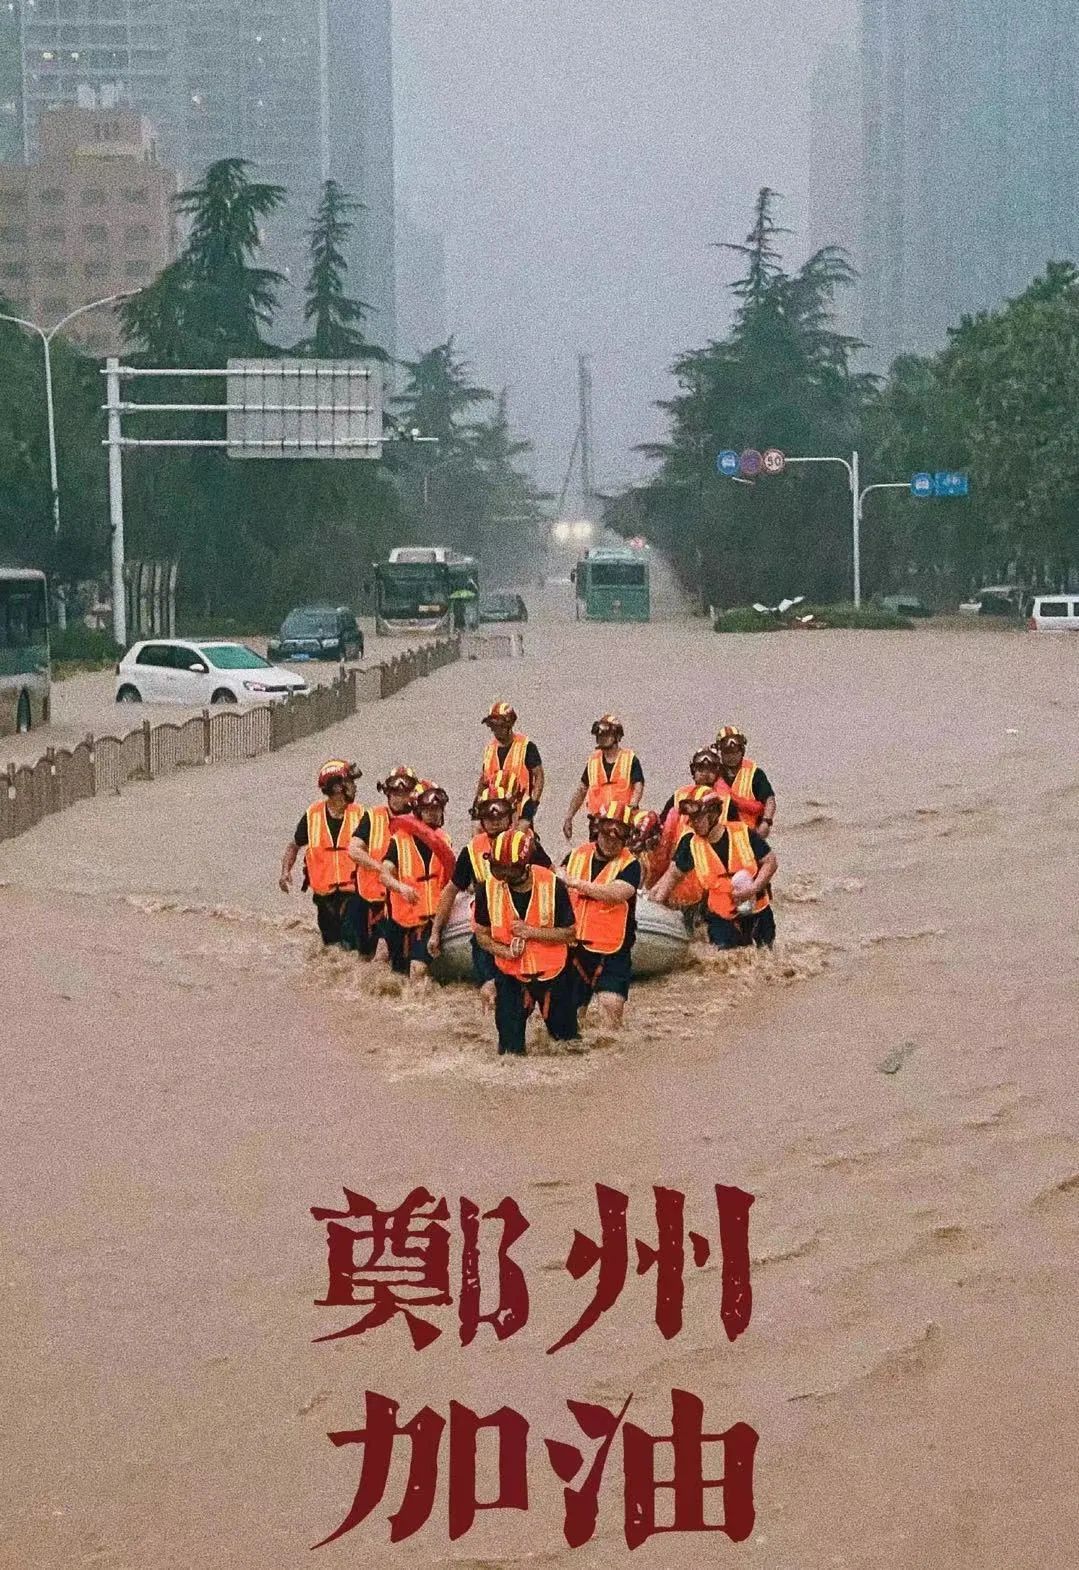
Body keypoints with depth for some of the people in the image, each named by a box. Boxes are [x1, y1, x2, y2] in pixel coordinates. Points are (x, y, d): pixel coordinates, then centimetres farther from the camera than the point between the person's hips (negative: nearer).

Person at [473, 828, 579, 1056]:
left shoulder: (552, 886, -16)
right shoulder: (489, 888, -11)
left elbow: (569, 933, -9)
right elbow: (481, 934, 2)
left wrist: (532, 931, -22)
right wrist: (504, 951, -18)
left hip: (551, 972, -1)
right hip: (510, 973, 1)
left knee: (565, 1037, 12)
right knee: (510, 1048, 0)